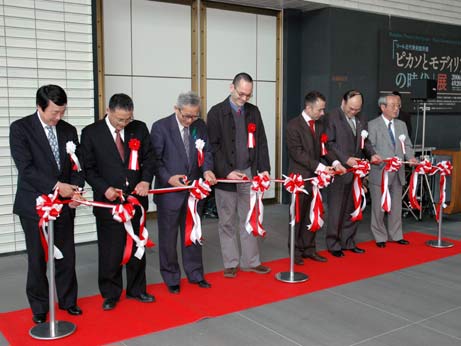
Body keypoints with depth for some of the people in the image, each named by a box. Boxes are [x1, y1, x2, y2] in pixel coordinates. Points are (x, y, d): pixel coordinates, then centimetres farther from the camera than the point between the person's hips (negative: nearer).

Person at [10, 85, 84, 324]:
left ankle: (67, 300, 28)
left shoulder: (69, 130, 6)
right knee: (37, 258, 7)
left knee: (67, 255, 10)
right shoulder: (20, 128, -7)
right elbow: (26, 168, -15)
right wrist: (56, 186, -21)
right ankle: (39, 307, 24)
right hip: (34, 205, -3)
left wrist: (75, 190, -12)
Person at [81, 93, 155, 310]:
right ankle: (110, 294, 22)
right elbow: (88, 168, -2)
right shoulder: (91, 133, -5)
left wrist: (146, 180, -10)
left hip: (136, 198, 3)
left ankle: (136, 289, 30)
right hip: (108, 201, -3)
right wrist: (105, 189, -15)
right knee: (110, 251, 3)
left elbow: (148, 158, 7)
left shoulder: (140, 129, 3)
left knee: (137, 247, 14)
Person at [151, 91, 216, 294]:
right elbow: (154, 159, -11)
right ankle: (171, 279, 25)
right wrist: (168, 178, -22)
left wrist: (207, 169, -11)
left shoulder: (200, 126, 1)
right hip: (169, 191, -4)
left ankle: (195, 274, 31)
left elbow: (206, 151, 8)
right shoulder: (160, 127, -12)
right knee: (168, 237, 9)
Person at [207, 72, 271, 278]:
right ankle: (230, 263, 18)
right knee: (228, 222, 6)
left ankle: (250, 261, 21)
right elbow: (213, 146, -8)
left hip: (249, 174, 4)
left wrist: (264, 168, 0)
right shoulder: (217, 112, -4)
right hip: (226, 175, -4)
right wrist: (226, 172, -15)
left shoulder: (253, 111, 9)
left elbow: (261, 142, 11)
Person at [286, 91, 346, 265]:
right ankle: (296, 251, 17)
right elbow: (297, 153, -18)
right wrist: (320, 167, -23)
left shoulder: (320, 125, 10)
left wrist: (335, 162, -7)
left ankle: (309, 249, 22)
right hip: (300, 177, -6)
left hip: (315, 176, 6)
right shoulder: (294, 125, -12)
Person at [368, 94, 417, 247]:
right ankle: (380, 237, 16)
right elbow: (370, 148, -13)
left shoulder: (401, 125, 13)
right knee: (379, 206, 3)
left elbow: (407, 145, 10)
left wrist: (411, 157, -11)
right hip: (380, 172, -5)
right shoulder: (373, 125, -6)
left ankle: (395, 235, 26)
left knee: (396, 205, 14)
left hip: (397, 172, 6)